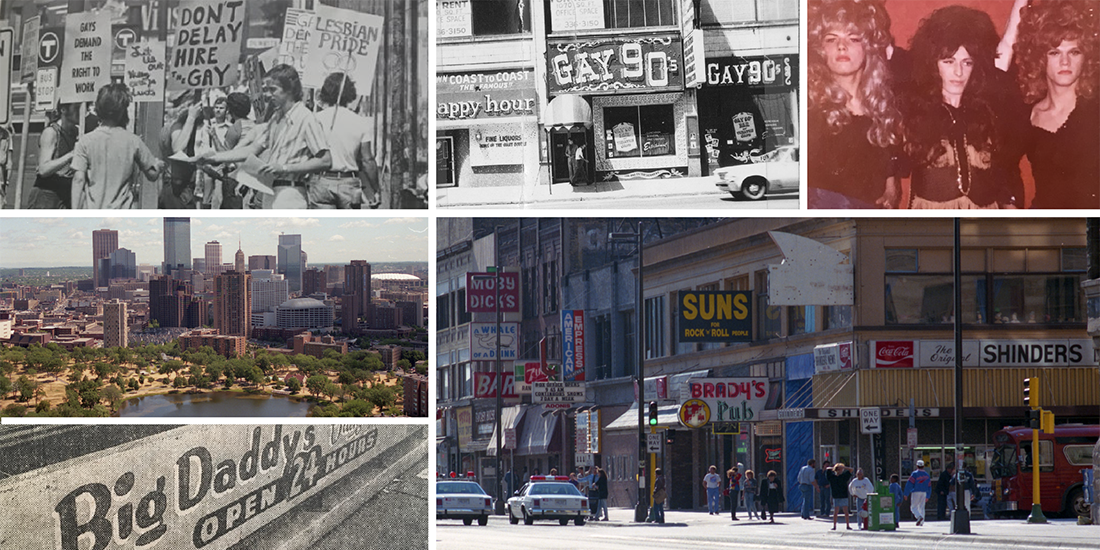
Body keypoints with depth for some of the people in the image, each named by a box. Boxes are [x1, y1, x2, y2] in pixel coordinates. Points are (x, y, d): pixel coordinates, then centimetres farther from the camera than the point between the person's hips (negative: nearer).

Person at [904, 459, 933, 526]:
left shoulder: (915, 473, -6)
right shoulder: (927, 475, 12)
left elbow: (909, 484, -11)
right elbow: (929, 486, 16)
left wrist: (906, 494, -7)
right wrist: (927, 496, 23)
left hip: (916, 492, -5)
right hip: (924, 493, 5)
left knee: (913, 507, -1)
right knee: (921, 507, 11)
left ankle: (919, 516, -26)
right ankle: (922, 522, 6)